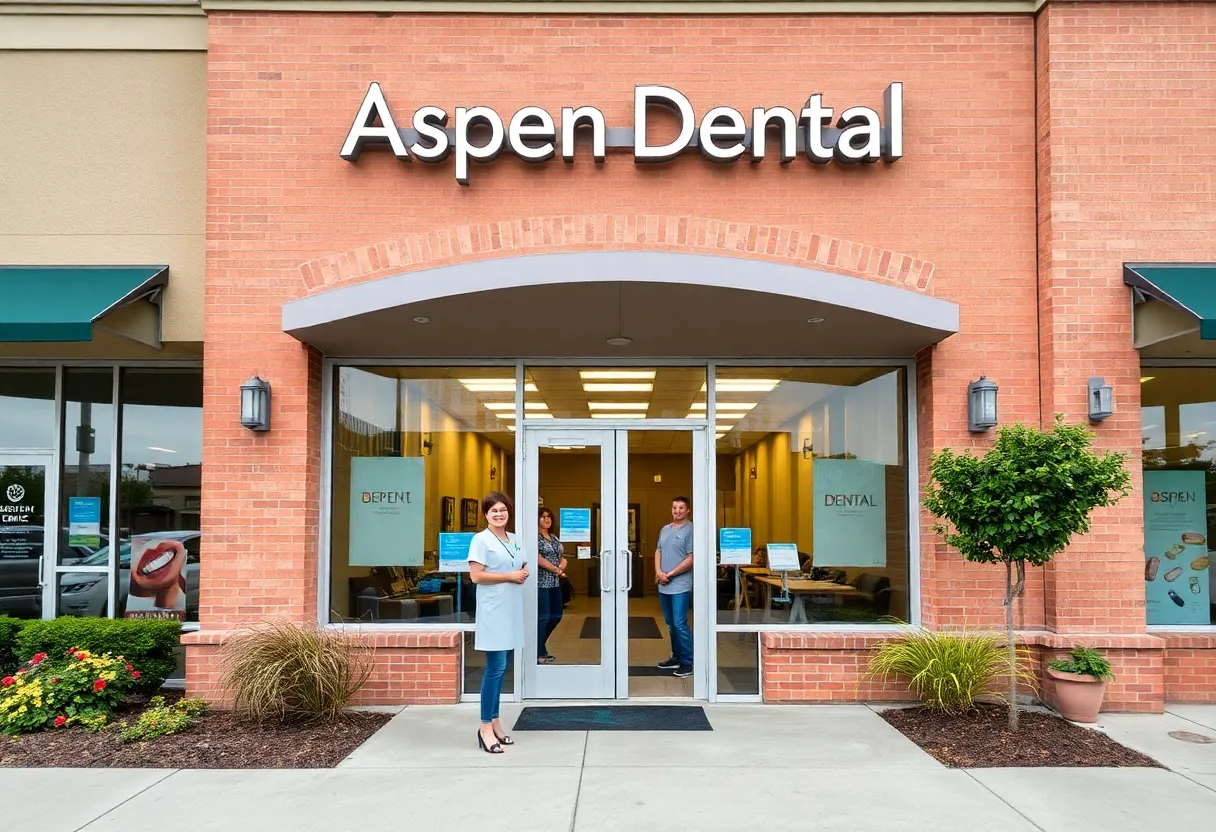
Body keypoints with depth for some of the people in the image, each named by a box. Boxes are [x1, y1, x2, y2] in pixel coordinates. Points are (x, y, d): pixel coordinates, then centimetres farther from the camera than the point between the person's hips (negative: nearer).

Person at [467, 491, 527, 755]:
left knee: (501, 668, 12)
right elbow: (476, 575, -15)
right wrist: (509, 576, -15)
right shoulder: (481, 540, -8)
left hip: (511, 610, 7)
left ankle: (494, 722, 20)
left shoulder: (514, 540, 14)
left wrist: (524, 573, -1)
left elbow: (523, 567, 23)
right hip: (493, 611, -7)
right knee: (495, 668, -8)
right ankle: (486, 727, -1)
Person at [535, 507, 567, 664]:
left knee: (556, 616, 11)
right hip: (541, 582, -8)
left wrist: (562, 567, -6)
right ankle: (539, 654, 2)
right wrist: (557, 570, -10)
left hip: (554, 583, 8)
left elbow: (562, 558, 17)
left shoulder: (555, 538, 17)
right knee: (543, 617, -7)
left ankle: (540, 645, 28)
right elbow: (538, 559, -17)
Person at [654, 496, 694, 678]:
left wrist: (669, 574, -12)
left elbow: (691, 559, -14)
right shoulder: (665, 529, 14)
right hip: (664, 586, 7)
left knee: (680, 624, -7)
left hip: (680, 586, -7)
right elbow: (658, 552, 15)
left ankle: (688, 662, 1)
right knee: (671, 624, 14)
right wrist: (658, 573, -3)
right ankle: (677, 657, 25)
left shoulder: (690, 530, -9)